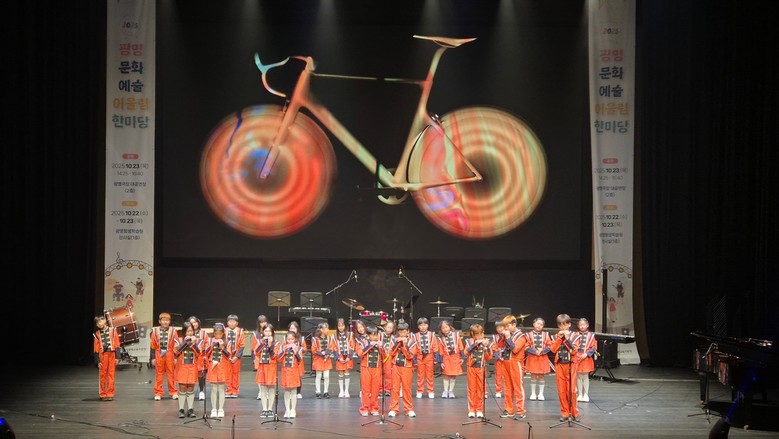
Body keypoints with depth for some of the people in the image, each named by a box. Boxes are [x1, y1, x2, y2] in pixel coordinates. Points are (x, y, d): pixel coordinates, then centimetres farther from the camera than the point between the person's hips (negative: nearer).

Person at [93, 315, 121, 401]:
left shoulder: (113, 330, 5)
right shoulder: (97, 334, 5)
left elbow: (117, 344, 4)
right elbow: (96, 348, 6)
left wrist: (117, 357, -2)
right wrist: (97, 361, 1)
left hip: (112, 355, 0)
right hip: (102, 355, 0)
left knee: (111, 374, 1)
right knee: (102, 375, 2)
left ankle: (110, 394, 5)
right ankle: (103, 395, 8)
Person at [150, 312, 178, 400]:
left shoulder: (172, 331, 1)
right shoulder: (155, 331, 2)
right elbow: (152, 346, 4)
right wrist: (153, 358, 1)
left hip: (170, 355, 0)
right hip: (159, 354, 0)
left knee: (171, 374, 5)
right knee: (159, 374, 5)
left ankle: (173, 392, 14)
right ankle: (158, 393, 11)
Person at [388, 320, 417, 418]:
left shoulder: (412, 341, -3)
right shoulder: (395, 340, 3)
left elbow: (410, 356, -11)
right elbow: (391, 353, -6)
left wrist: (405, 344, -20)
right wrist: (397, 343, -15)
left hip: (407, 367, -2)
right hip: (396, 366, 2)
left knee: (407, 388, 1)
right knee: (395, 388, 2)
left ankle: (409, 409, 10)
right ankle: (393, 409, 6)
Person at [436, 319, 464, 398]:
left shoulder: (456, 335, -3)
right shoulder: (441, 339, -4)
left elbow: (460, 347, 2)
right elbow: (440, 351, 0)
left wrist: (461, 357, 0)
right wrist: (441, 362, -4)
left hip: (456, 357, 1)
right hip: (446, 358, -1)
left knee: (454, 375, 4)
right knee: (446, 375, 0)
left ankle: (451, 391, 14)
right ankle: (445, 391, 11)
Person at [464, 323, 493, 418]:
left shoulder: (487, 343, 0)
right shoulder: (469, 341, 1)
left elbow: (489, 357, -5)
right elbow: (466, 353, -10)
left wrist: (486, 347, -18)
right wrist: (474, 344, -18)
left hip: (482, 368, 0)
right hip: (471, 368, 0)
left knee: (481, 389, 2)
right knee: (472, 389, 2)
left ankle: (479, 410, 8)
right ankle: (471, 410, 7)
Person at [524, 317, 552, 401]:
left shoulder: (546, 335, 5)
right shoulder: (529, 335, -2)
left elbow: (549, 346, 3)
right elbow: (526, 347, -4)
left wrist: (542, 351, -12)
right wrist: (534, 351, -16)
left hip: (543, 358, 1)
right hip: (532, 358, -1)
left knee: (542, 375, 4)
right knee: (533, 375, 4)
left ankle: (541, 393, 12)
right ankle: (533, 393, 13)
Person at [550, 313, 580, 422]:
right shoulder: (557, 336, 9)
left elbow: (573, 350, -12)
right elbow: (553, 349, -4)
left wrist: (567, 338, -16)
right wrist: (559, 338, -10)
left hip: (570, 365, -3)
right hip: (559, 365, 3)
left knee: (572, 390, -6)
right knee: (561, 390, 3)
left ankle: (574, 413, 2)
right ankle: (564, 413, 11)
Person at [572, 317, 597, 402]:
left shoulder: (591, 336, 0)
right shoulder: (575, 335, 6)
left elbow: (594, 348, -3)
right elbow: (572, 346, 5)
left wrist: (586, 354, -13)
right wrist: (575, 354, -11)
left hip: (586, 359, -2)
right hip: (577, 358, 2)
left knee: (585, 377, 0)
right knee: (578, 377, 5)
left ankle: (586, 395, 6)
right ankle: (580, 395, 13)